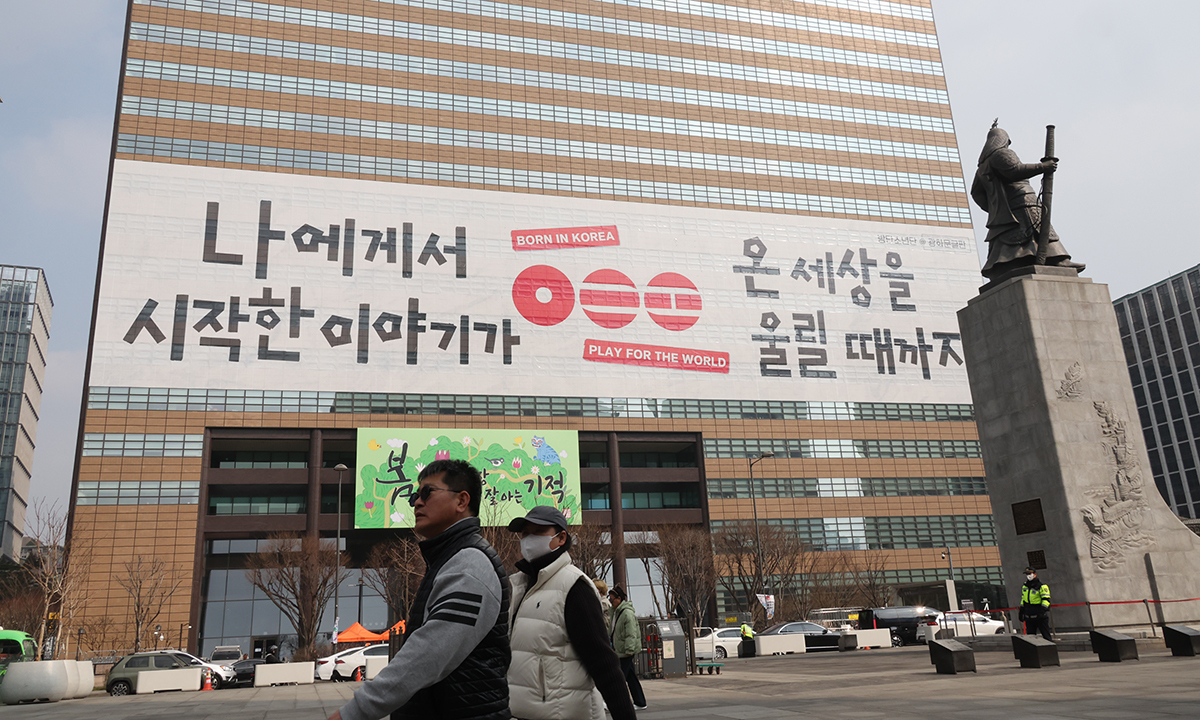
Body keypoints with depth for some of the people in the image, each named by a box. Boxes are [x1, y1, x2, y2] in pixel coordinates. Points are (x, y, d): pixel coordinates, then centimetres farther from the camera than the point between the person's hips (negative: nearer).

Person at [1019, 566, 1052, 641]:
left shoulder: (1042, 586, -8)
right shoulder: (1024, 586, 13)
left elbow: (1046, 599, -15)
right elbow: (1023, 599, 22)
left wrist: (1043, 609, -29)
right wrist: (1021, 612, 22)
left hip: (1040, 616, -6)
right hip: (1029, 617, 6)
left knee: (1046, 635, -2)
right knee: (1030, 636, 9)